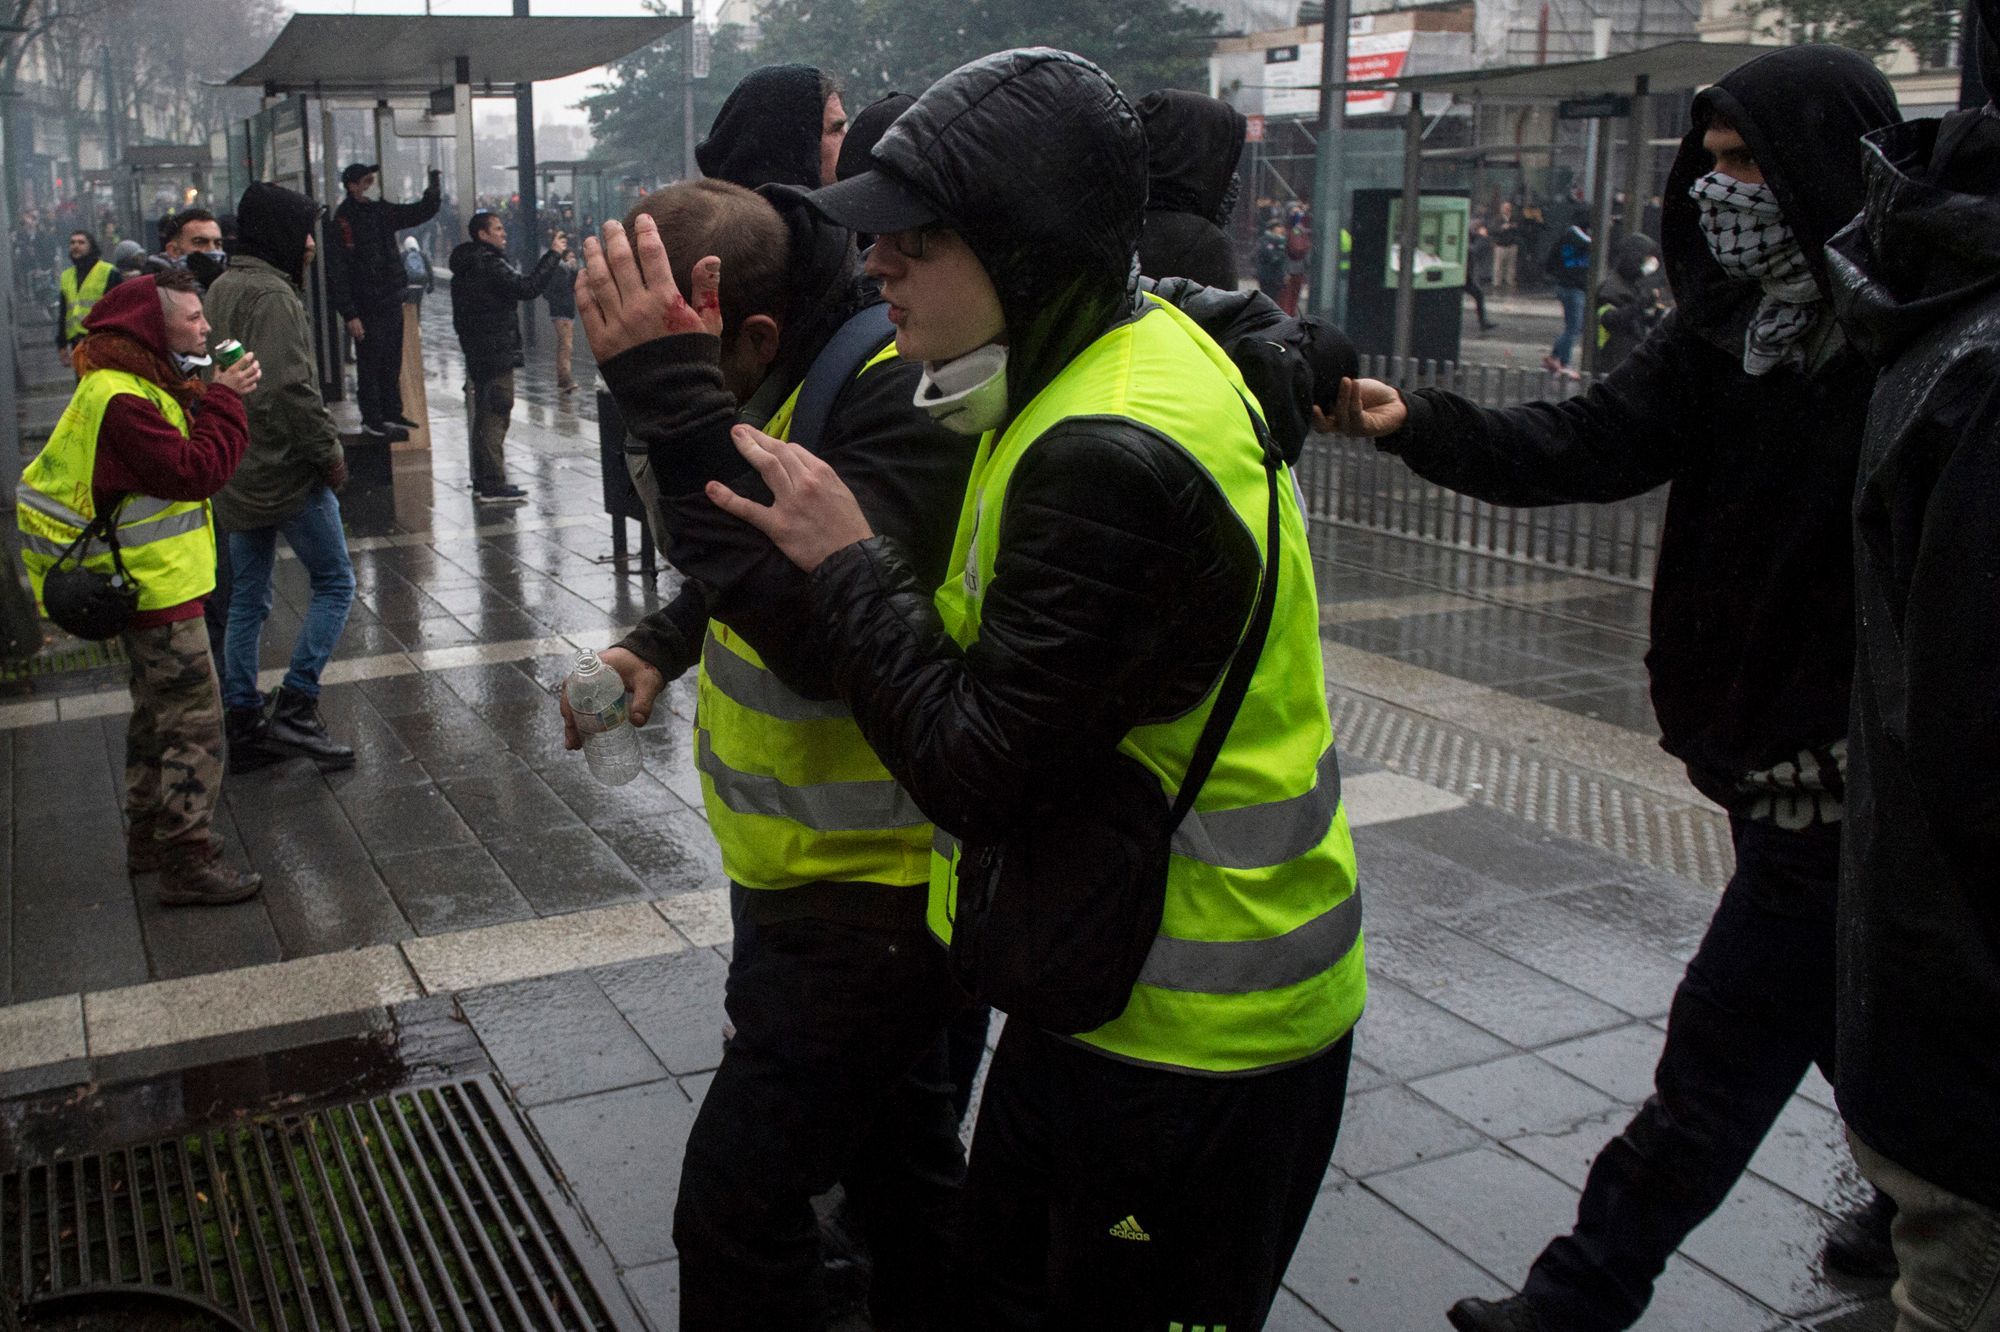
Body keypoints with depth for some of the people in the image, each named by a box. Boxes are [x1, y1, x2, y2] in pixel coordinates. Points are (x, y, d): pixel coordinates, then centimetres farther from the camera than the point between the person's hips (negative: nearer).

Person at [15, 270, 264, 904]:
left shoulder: (138, 384, 12)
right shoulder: (121, 399, -22)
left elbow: (188, 461, 10)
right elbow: (196, 471, -26)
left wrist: (213, 396, -2)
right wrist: (223, 400, -17)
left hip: (145, 583, 11)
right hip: (159, 586, -11)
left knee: (156, 714, 21)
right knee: (195, 724, -7)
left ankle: (149, 837, 34)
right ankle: (187, 863, -1)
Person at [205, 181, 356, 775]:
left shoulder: (220, 290, 13)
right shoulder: (272, 295, -17)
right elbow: (291, 387, -24)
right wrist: (329, 451, -15)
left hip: (234, 475, 9)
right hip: (288, 473, -9)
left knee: (247, 599, 13)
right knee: (334, 582, 2)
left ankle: (244, 728, 17)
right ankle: (294, 709, -4)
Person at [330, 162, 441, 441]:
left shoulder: (381, 211, 9)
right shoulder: (343, 221, -13)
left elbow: (422, 212, 19)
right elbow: (337, 272, -17)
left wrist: (434, 185, 0)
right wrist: (350, 315, -21)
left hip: (391, 302, 7)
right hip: (366, 308, -7)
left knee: (392, 364, 15)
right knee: (370, 363, 0)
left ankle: (392, 413, 25)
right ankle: (372, 420, 7)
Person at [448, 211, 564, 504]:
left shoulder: (465, 268, 16)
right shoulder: (490, 265, -15)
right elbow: (527, 288, -25)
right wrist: (553, 254, -19)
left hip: (477, 353, 10)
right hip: (497, 353, -10)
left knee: (484, 414, 15)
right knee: (496, 416, -9)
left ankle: (483, 481, 21)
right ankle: (493, 485, -10)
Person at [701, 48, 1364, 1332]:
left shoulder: (1112, 461, -30)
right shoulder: (1134, 350, 3)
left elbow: (986, 780, -29)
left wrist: (848, 561, -18)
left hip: (1196, 1038, -10)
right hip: (1114, 980, 10)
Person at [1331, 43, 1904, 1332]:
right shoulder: (1727, 321, 3)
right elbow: (1594, 441, -6)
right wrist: (1418, 423, -19)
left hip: (1844, 777, -8)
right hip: (1769, 749, 8)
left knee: (1721, 1052, 1)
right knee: (1838, 1009, 26)